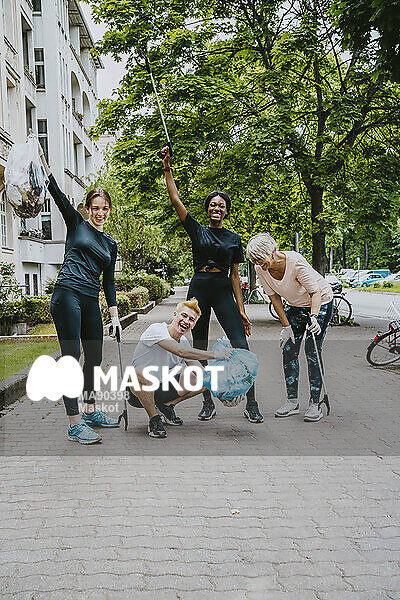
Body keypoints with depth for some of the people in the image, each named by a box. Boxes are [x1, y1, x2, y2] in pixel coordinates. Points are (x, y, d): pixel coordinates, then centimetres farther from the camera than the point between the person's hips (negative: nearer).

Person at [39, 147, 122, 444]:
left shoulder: (110, 243, 19)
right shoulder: (76, 223, 8)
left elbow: (109, 282, 20)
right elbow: (57, 193, -3)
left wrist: (115, 316, 15)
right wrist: (43, 158, -12)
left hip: (91, 302, 6)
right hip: (67, 294, -6)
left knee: (95, 357, 10)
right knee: (71, 357, -11)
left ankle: (91, 411, 26)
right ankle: (75, 424, -10)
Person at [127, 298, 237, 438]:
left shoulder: (184, 342, 3)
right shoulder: (156, 329, -18)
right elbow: (181, 352, -32)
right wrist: (215, 354, -29)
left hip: (161, 389, 6)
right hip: (137, 392, -6)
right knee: (140, 372, -42)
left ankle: (167, 405, 9)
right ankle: (154, 418, -16)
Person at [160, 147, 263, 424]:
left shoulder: (234, 239, 9)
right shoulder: (197, 230, 8)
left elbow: (235, 276, 8)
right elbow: (176, 200, -1)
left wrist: (242, 310, 3)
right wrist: (168, 169, -9)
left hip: (224, 292, 0)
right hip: (199, 289, 0)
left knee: (241, 345, -12)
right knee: (200, 349, 4)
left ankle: (251, 403, -4)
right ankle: (208, 402, 16)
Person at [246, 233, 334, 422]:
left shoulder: (295, 261, -33)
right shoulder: (261, 270, -16)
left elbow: (315, 292, -27)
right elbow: (275, 297, -5)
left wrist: (314, 318, -42)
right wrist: (286, 326, -8)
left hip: (320, 302, -5)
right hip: (295, 306, 5)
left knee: (312, 351, -11)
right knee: (288, 350, -2)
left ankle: (314, 404, -3)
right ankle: (292, 401, 7)